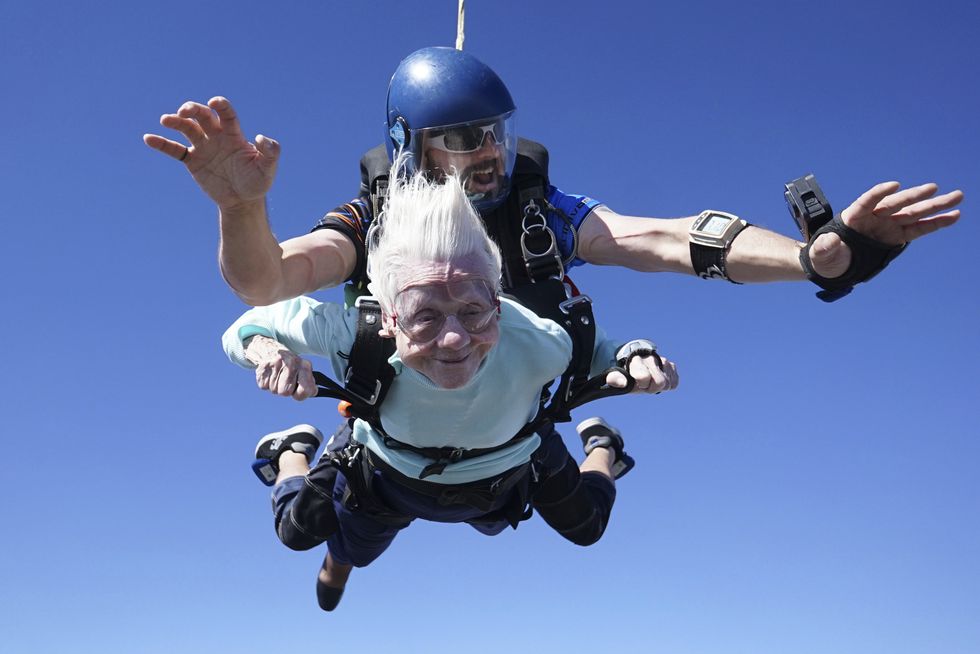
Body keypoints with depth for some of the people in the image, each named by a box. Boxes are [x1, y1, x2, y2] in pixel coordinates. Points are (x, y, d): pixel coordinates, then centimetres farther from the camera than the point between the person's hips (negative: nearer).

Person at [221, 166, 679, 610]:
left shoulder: (535, 341, -45)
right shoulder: (356, 334, -45)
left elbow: (596, 348, -22)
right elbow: (251, 324, -29)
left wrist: (636, 360, -46)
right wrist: (269, 350, -53)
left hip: (505, 482, 1)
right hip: (387, 477, 0)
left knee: (586, 528, 28)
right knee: (298, 534, 24)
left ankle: (600, 446, 61)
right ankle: (292, 452, 57)